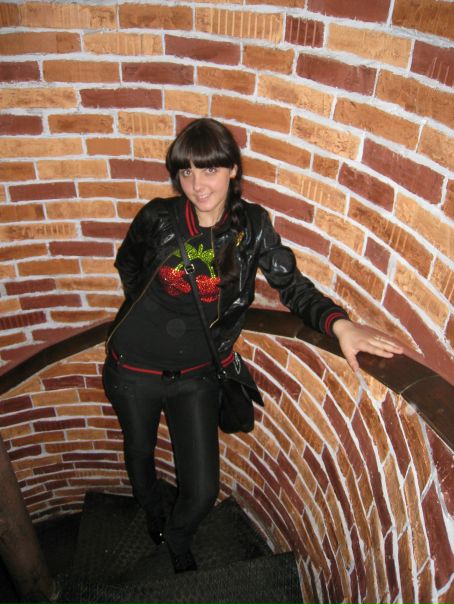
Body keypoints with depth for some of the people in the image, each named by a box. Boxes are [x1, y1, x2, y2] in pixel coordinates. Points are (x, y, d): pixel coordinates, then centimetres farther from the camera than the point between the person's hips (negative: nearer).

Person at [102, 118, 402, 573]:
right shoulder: (158, 218, -14)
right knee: (140, 452, 26)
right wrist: (148, 309, 3)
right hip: (134, 370, 0)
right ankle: (152, 513, 63)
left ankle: (178, 541, 45)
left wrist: (339, 323, -32)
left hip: (195, 376, 0)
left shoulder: (251, 225, -12)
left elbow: (292, 285, -16)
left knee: (203, 490, 5)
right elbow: (127, 263, 6)